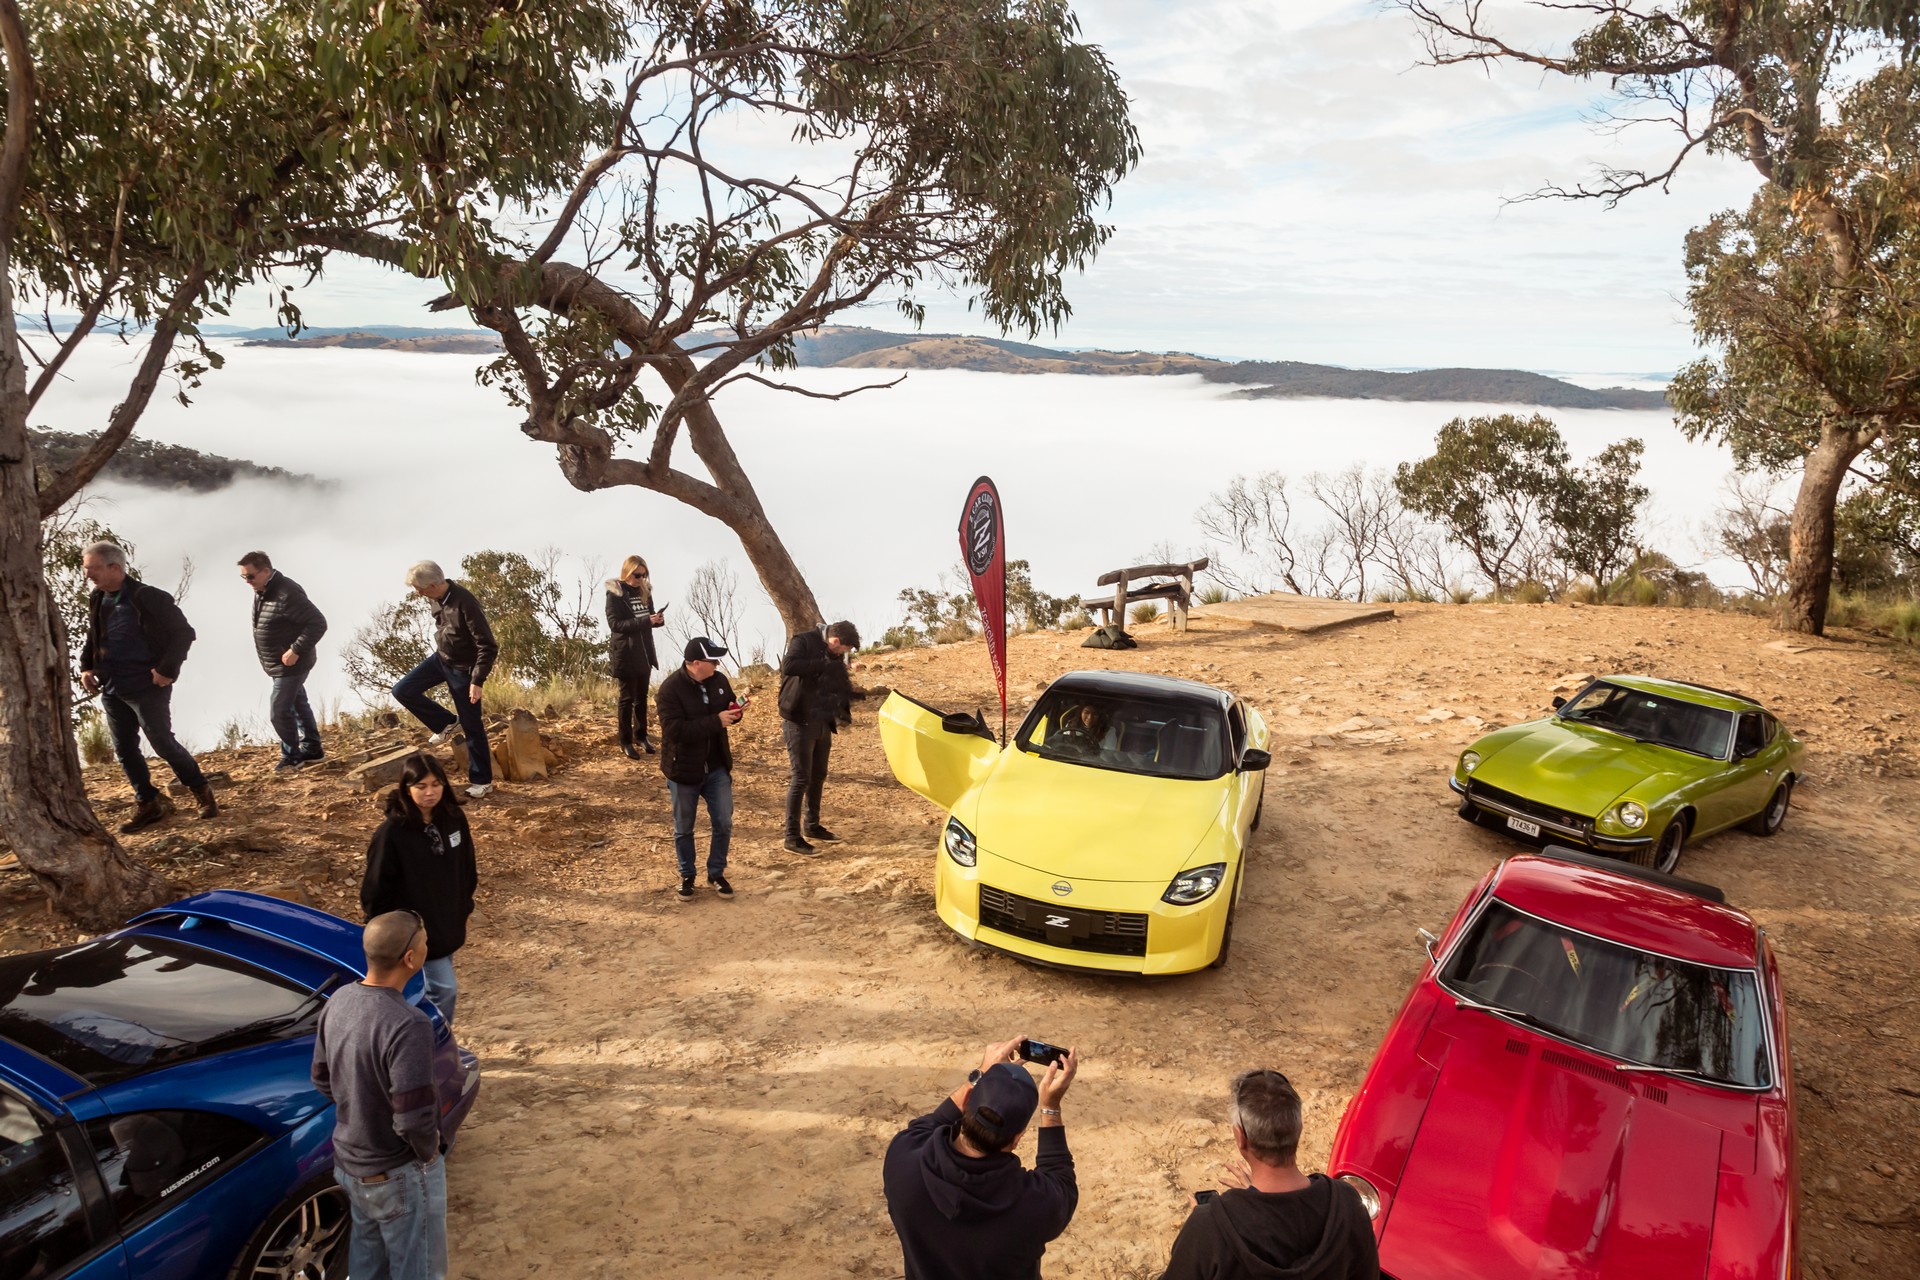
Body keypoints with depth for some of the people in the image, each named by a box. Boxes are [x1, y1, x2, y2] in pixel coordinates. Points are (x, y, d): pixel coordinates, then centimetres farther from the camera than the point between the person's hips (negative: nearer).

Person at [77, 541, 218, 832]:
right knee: (124, 749, 9)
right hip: (111, 688, 7)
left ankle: (202, 791, 15)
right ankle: (147, 804, 20)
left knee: (163, 743, -3)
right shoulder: (97, 600, 6)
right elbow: (92, 638, 21)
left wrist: (168, 669, -19)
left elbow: (184, 633, -13)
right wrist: (86, 667, 6)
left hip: (147, 686, -7)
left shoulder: (149, 598, -15)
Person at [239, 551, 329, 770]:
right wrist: (267, 658, 10)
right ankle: (312, 749, 30)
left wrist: (296, 650, -27)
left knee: (279, 712, -4)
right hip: (278, 664, 10)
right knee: (299, 705, 19)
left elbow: (318, 623, -28)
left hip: (290, 664, -10)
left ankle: (291, 756, 12)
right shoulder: (261, 591, 4)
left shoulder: (287, 593, -26)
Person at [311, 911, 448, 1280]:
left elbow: (322, 1079, 6)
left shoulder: (339, 1001, -8)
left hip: (348, 1162, 7)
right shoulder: (407, 1025, -33)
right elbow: (413, 1119, -31)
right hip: (399, 1174, -7)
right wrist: (429, 1152, -11)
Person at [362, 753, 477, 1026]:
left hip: (448, 925, 6)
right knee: (444, 989, -3)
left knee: (436, 988, 19)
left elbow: (467, 871, 7)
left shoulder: (454, 819, -6)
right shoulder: (392, 834, -22)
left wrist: (463, 915, 10)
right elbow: (376, 891, -14)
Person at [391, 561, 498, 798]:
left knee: (471, 726, 2)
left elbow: (488, 646, -29)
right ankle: (446, 723, 18)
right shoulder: (434, 598, -7)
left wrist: (477, 680, -28)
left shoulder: (465, 603, -31)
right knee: (402, 690, -1)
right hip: (440, 658, 8)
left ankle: (482, 781, 15)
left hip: (463, 668, -7)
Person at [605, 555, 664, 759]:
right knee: (627, 697, 1)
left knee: (642, 696, 14)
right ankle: (626, 741, 9)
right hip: (625, 653, -6)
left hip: (645, 651, 6)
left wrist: (657, 619, -10)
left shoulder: (644, 591, 8)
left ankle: (641, 734, 27)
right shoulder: (615, 593, -11)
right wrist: (645, 621, -27)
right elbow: (615, 624, -19)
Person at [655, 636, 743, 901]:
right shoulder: (670, 689, -22)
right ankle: (687, 876, 30)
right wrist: (716, 721, -32)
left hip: (717, 768, 5)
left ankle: (716, 873, 27)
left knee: (724, 824, 9)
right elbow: (674, 730, -30)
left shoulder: (718, 680, -3)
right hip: (683, 770, -5)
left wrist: (736, 712, -13)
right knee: (684, 829, 12)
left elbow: (727, 708, 13)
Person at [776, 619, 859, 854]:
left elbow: (840, 686, 16)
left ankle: (812, 827, 32)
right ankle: (792, 837, -2)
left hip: (822, 724, 8)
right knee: (800, 778, -7)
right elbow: (788, 666, -31)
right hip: (800, 722, -8)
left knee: (818, 776, 17)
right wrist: (824, 665, -28)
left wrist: (843, 710, -3)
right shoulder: (803, 642, -13)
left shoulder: (833, 656, 9)